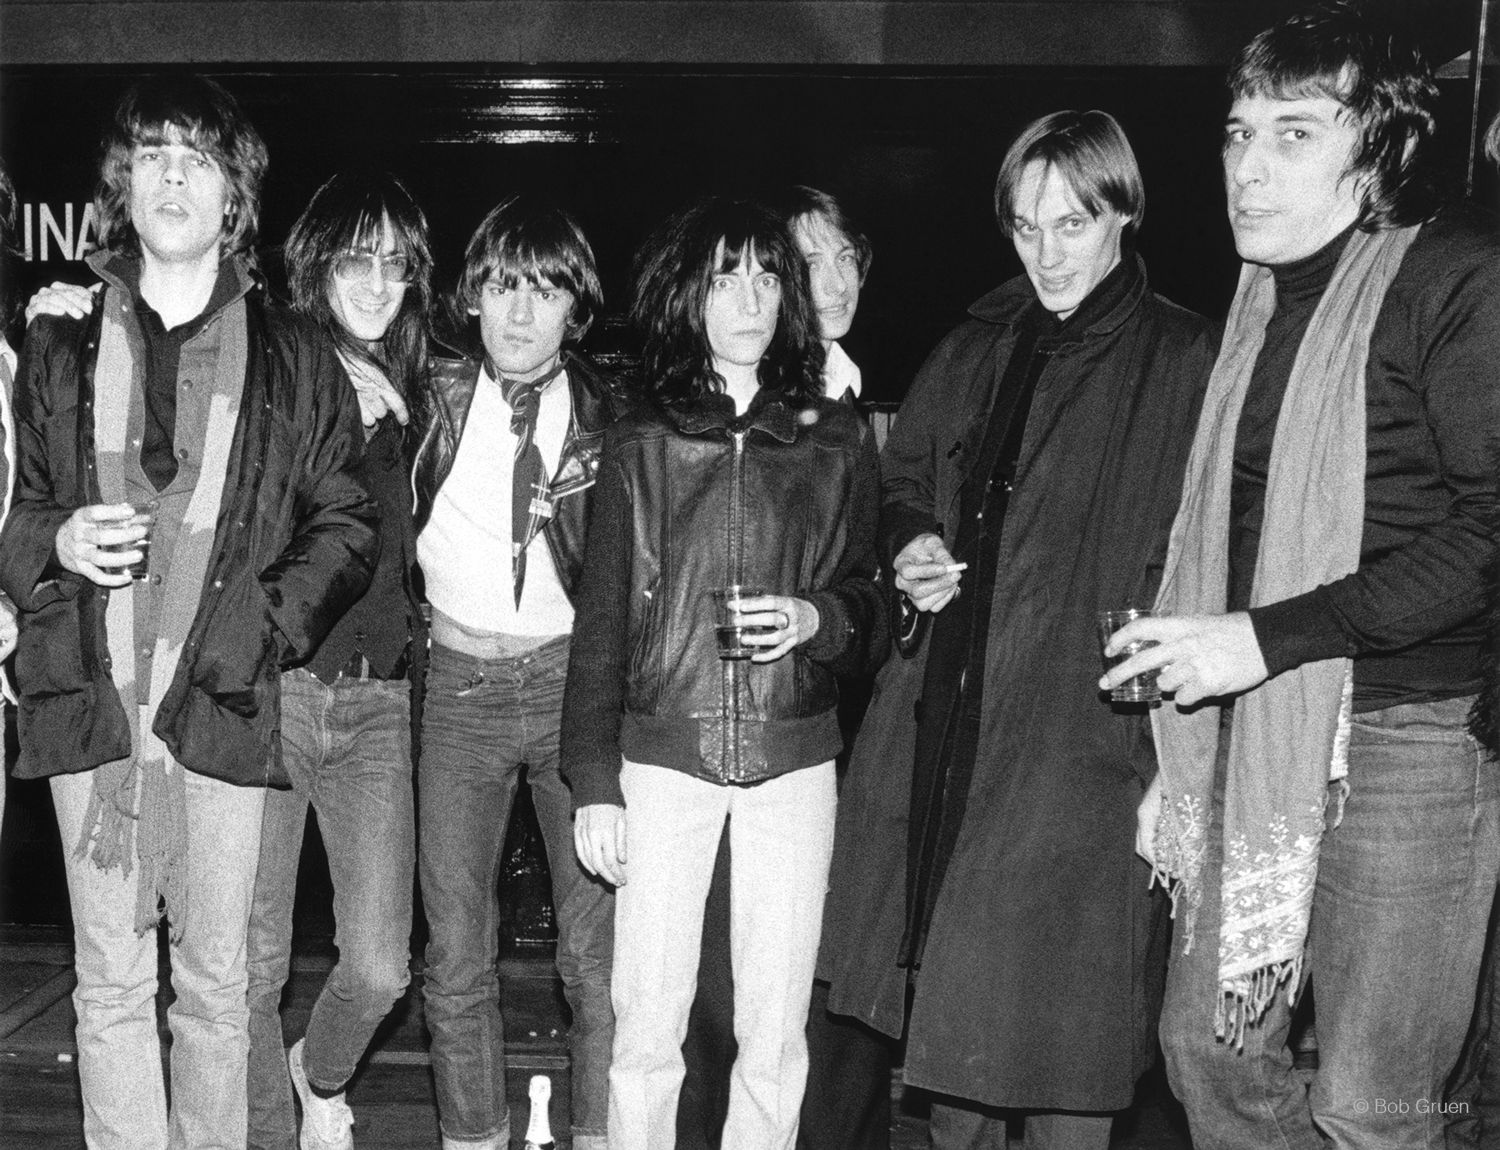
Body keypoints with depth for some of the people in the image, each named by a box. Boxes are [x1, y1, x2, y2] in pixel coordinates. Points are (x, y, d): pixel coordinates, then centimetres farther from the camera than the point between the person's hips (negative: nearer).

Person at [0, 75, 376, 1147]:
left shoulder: (293, 357, 5)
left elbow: (348, 523, 6)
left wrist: (270, 626, -8)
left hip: (224, 706, -1)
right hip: (90, 702, 2)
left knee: (216, 986, 9)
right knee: (111, 987, 8)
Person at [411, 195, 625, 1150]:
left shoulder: (611, 414, 0)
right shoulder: (433, 401, 3)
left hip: (577, 682, -1)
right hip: (460, 684, 1)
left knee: (600, 950, -1)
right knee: (457, 955, 4)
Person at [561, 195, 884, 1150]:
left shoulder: (836, 436, 7)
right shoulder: (642, 443, 5)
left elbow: (871, 600, 11)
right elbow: (603, 620, 6)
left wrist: (818, 618, -12)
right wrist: (593, 782, 1)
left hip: (795, 758, 1)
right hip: (663, 755, 0)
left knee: (776, 1034, 5)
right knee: (647, 1025, 2)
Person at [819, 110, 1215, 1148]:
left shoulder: (1186, 362, -6)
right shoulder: (973, 352, 12)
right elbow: (902, 482, 25)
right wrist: (912, 549, 3)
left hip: (1083, 744, -5)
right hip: (943, 723, 6)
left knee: (1062, 1036, 4)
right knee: (946, 1011, 15)